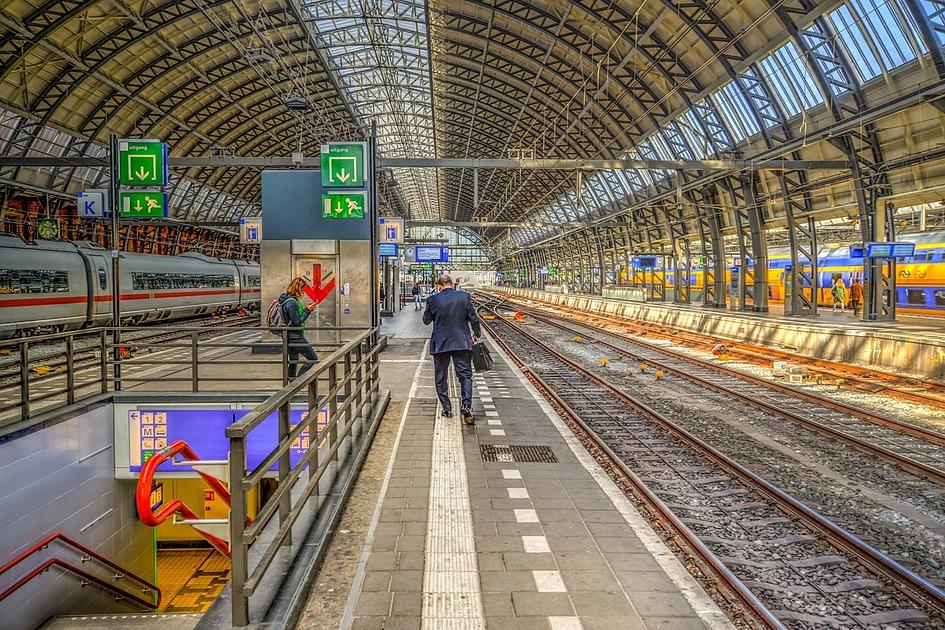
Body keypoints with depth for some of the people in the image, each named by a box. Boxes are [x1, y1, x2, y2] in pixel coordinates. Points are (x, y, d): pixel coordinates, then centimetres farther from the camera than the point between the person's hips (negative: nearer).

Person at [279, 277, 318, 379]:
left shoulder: (287, 299, 11)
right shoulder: (292, 303, -20)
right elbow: (297, 322, -21)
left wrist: (305, 309, 8)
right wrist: (307, 311, -18)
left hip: (289, 337, 10)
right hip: (295, 337, -10)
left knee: (293, 362, 16)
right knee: (313, 358, -3)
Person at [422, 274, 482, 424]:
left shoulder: (433, 300, -6)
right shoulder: (465, 297, -5)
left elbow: (426, 320, 6)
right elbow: (474, 319, -2)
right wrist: (476, 334, 15)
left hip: (440, 344, 0)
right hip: (462, 343, 0)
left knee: (440, 378, 13)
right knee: (465, 375, 5)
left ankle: (447, 409, 16)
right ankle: (466, 405, -13)